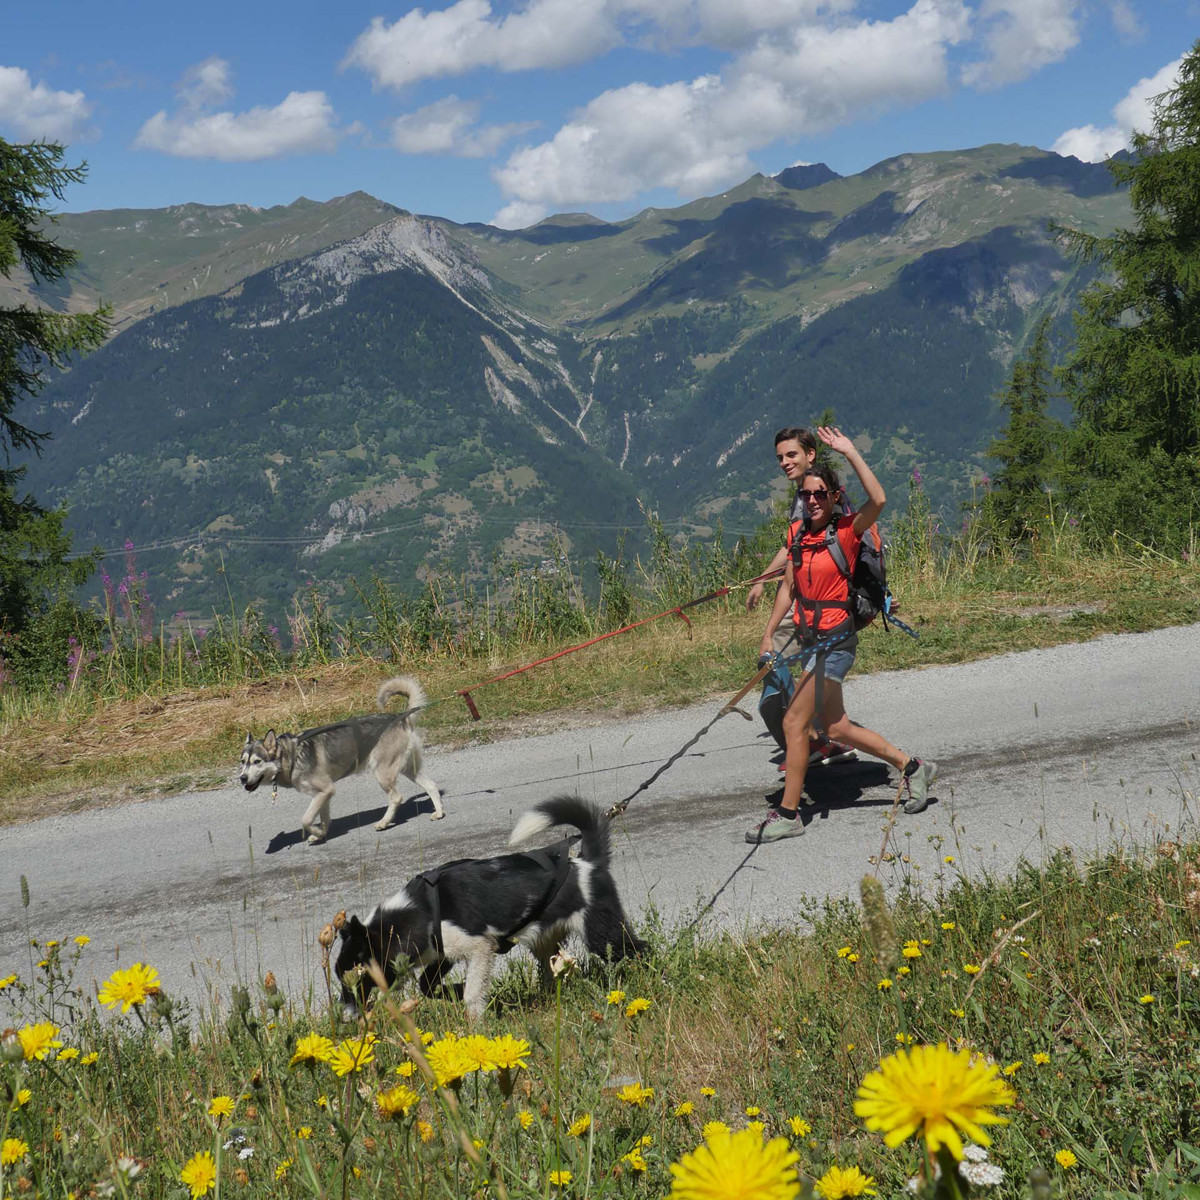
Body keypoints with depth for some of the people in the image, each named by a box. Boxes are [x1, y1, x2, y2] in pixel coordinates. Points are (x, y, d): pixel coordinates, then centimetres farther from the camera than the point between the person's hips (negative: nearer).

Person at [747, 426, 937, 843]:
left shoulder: (847, 530, -10)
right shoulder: (798, 533, 8)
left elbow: (878, 500, -29)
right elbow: (789, 586, 15)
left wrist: (849, 452, -26)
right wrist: (768, 634, 11)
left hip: (836, 640, -8)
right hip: (811, 638, 8)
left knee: (794, 722, -8)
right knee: (835, 727, 13)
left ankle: (787, 814, 2)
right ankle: (912, 767, 28)